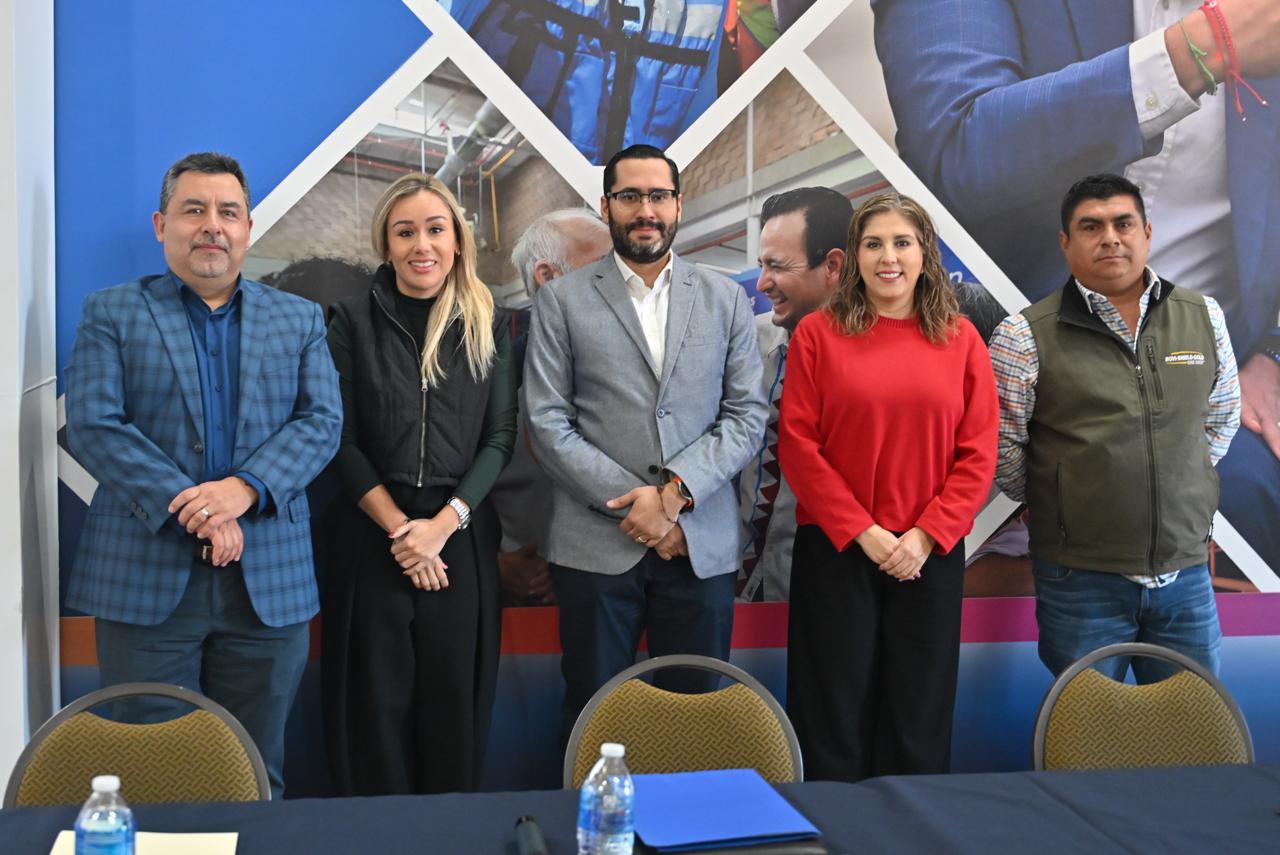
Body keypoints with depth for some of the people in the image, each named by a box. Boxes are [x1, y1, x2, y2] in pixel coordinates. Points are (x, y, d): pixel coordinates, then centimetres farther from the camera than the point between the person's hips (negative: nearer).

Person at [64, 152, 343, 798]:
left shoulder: (299, 320, 13)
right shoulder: (110, 313, 7)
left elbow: (322, 422, 2)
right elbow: (92, 426, -5)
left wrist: (245, 489, -16)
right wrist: (189, 508, -16)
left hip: (269, 580, 2)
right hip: (146, 578, -1)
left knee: (258, 775, 10)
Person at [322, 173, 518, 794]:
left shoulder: (487, 324, 5)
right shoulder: (353, 322, 2)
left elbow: (500, 437, 1)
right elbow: (343, 441, -2)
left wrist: (443, 523, -11)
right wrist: (398, 528, -11)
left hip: (462, 537, 1)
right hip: (373, 537, -1)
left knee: (455, 700, 6)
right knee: (378, 703, 4)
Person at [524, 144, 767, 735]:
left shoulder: (726, 300, 10)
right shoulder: (562, 300, 4)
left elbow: (746, 415, 3)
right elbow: (548, 424, -3)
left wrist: (676, 490, -12)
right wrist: (635, 505, -10)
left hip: (703, 546, 2)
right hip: (596, 546, -1)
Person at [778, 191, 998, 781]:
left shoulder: (960, 339, 6)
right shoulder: (818, 334, 1)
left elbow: (978, 453, 3)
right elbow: (797, 445, -4)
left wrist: (927, 535, -8)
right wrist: (863, 532, -11)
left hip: (930, 554, 2)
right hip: (835, 549, -1)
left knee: (920, 711, 10)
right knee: (836, 711, 6)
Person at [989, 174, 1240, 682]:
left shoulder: (1205, 317, 4)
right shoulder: (1025, 336, -8)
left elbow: (1222, 418, 17)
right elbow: (1001, 448, -2)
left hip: (1187, 570, 3)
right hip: (1081, 579, -3)